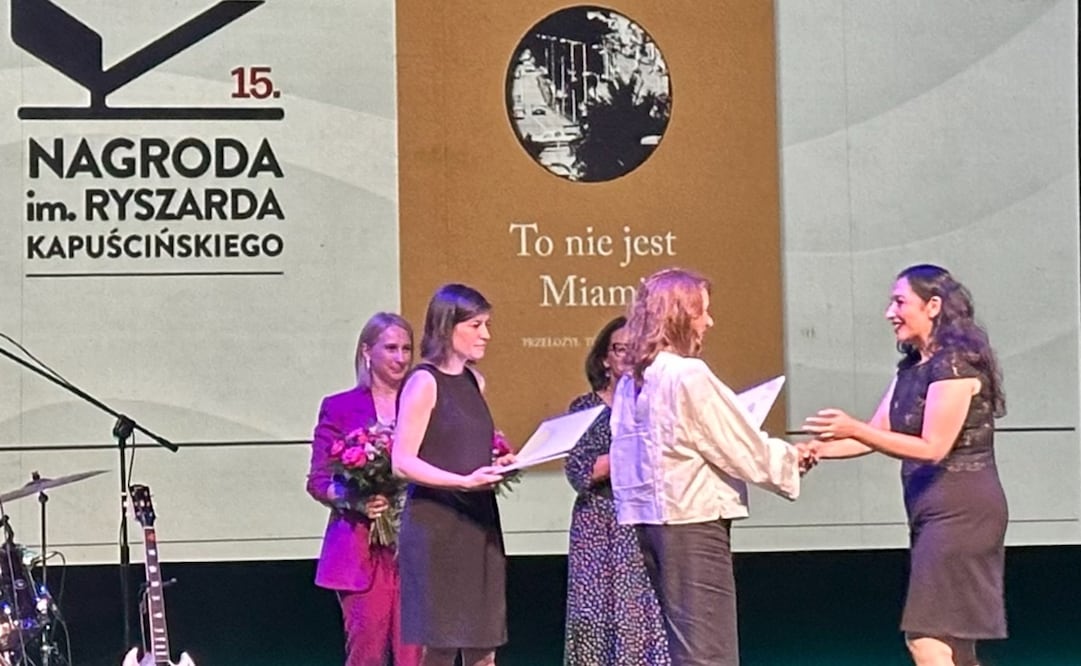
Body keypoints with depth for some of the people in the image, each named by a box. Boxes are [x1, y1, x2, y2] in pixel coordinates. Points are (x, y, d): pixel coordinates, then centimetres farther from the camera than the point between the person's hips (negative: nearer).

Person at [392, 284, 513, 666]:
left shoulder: (473, 381, 15)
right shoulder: (424, 383, -8)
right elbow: (402, 463, -14)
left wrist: (498, 467, 7)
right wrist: (465, 481, -23)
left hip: (478, 523, 7)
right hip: (436, 526, -7)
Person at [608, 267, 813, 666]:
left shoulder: (631, 383, 10)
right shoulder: (689, 375, -14)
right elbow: (743, 450, -10)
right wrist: (790, 458, 8)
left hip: (649, 520, 9)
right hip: (693, 521, -9)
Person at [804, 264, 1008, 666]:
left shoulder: (955, 364, -14)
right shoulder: (912, 367, 14)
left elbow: (933, 447, -18)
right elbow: (878, 434, 12)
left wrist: (853, 430, -24)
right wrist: (817, 449, -2)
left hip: (960, 510, -10)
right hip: (932, 511, 10)